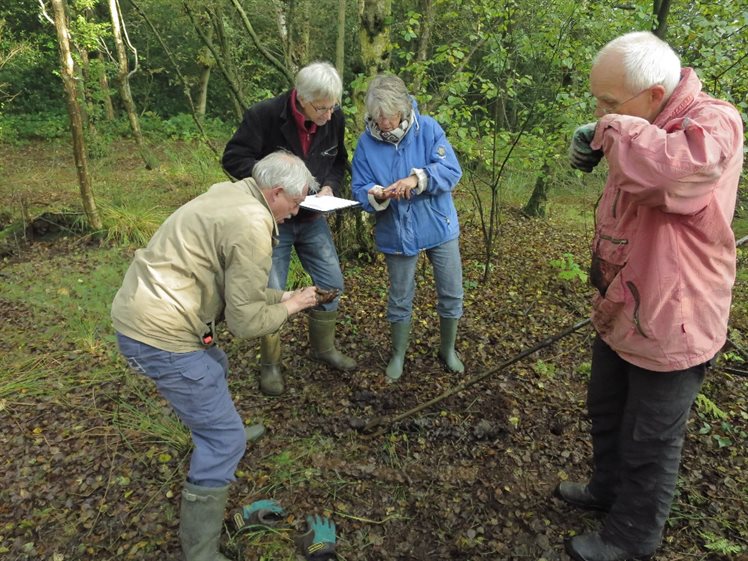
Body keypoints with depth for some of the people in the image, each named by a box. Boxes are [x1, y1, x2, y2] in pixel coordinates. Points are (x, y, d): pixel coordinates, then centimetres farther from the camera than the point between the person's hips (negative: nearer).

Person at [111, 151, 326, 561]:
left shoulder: (229, 196, 10)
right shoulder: (252, 226, -19)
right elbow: (246, 321, -15)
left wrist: (286, 295, 15)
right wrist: (290, 306, 1)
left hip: (139, 311, 10)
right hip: (160, 335, -10)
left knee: (215, 369, 34)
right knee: (224, 439, -2)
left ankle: (223, 433, 60)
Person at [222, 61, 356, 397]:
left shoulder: (334, 120, -7)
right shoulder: (264, 115, -20)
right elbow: (234, 158, -15)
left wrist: (329, 187, -12)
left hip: (312, 218, 5)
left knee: (332, 284, 9)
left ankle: (323, 348, 32)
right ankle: (270, 364, 23)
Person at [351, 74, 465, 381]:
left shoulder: (427, 128, -10)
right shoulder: (366, 142, -8)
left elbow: (452, 171, -16)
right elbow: (359, 189, -7)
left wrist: (418, 178, -33)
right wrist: (376, 195, -29)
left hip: (439, 226, 0)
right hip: (397, 233, 0)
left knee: (452, 294, 11)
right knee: (400, 299, 13)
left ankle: (448, 349, 36)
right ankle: (398, 354, 36)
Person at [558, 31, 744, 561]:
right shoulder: (644, 125, 3)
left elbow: (669, 168, -46)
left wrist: (615, 128, -27)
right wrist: (594, 138, 0)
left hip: (669, 326, -8)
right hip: (623, 314, 8)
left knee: (649, 443, 11)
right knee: (606, 412, 26)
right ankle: (607, 488, 50)